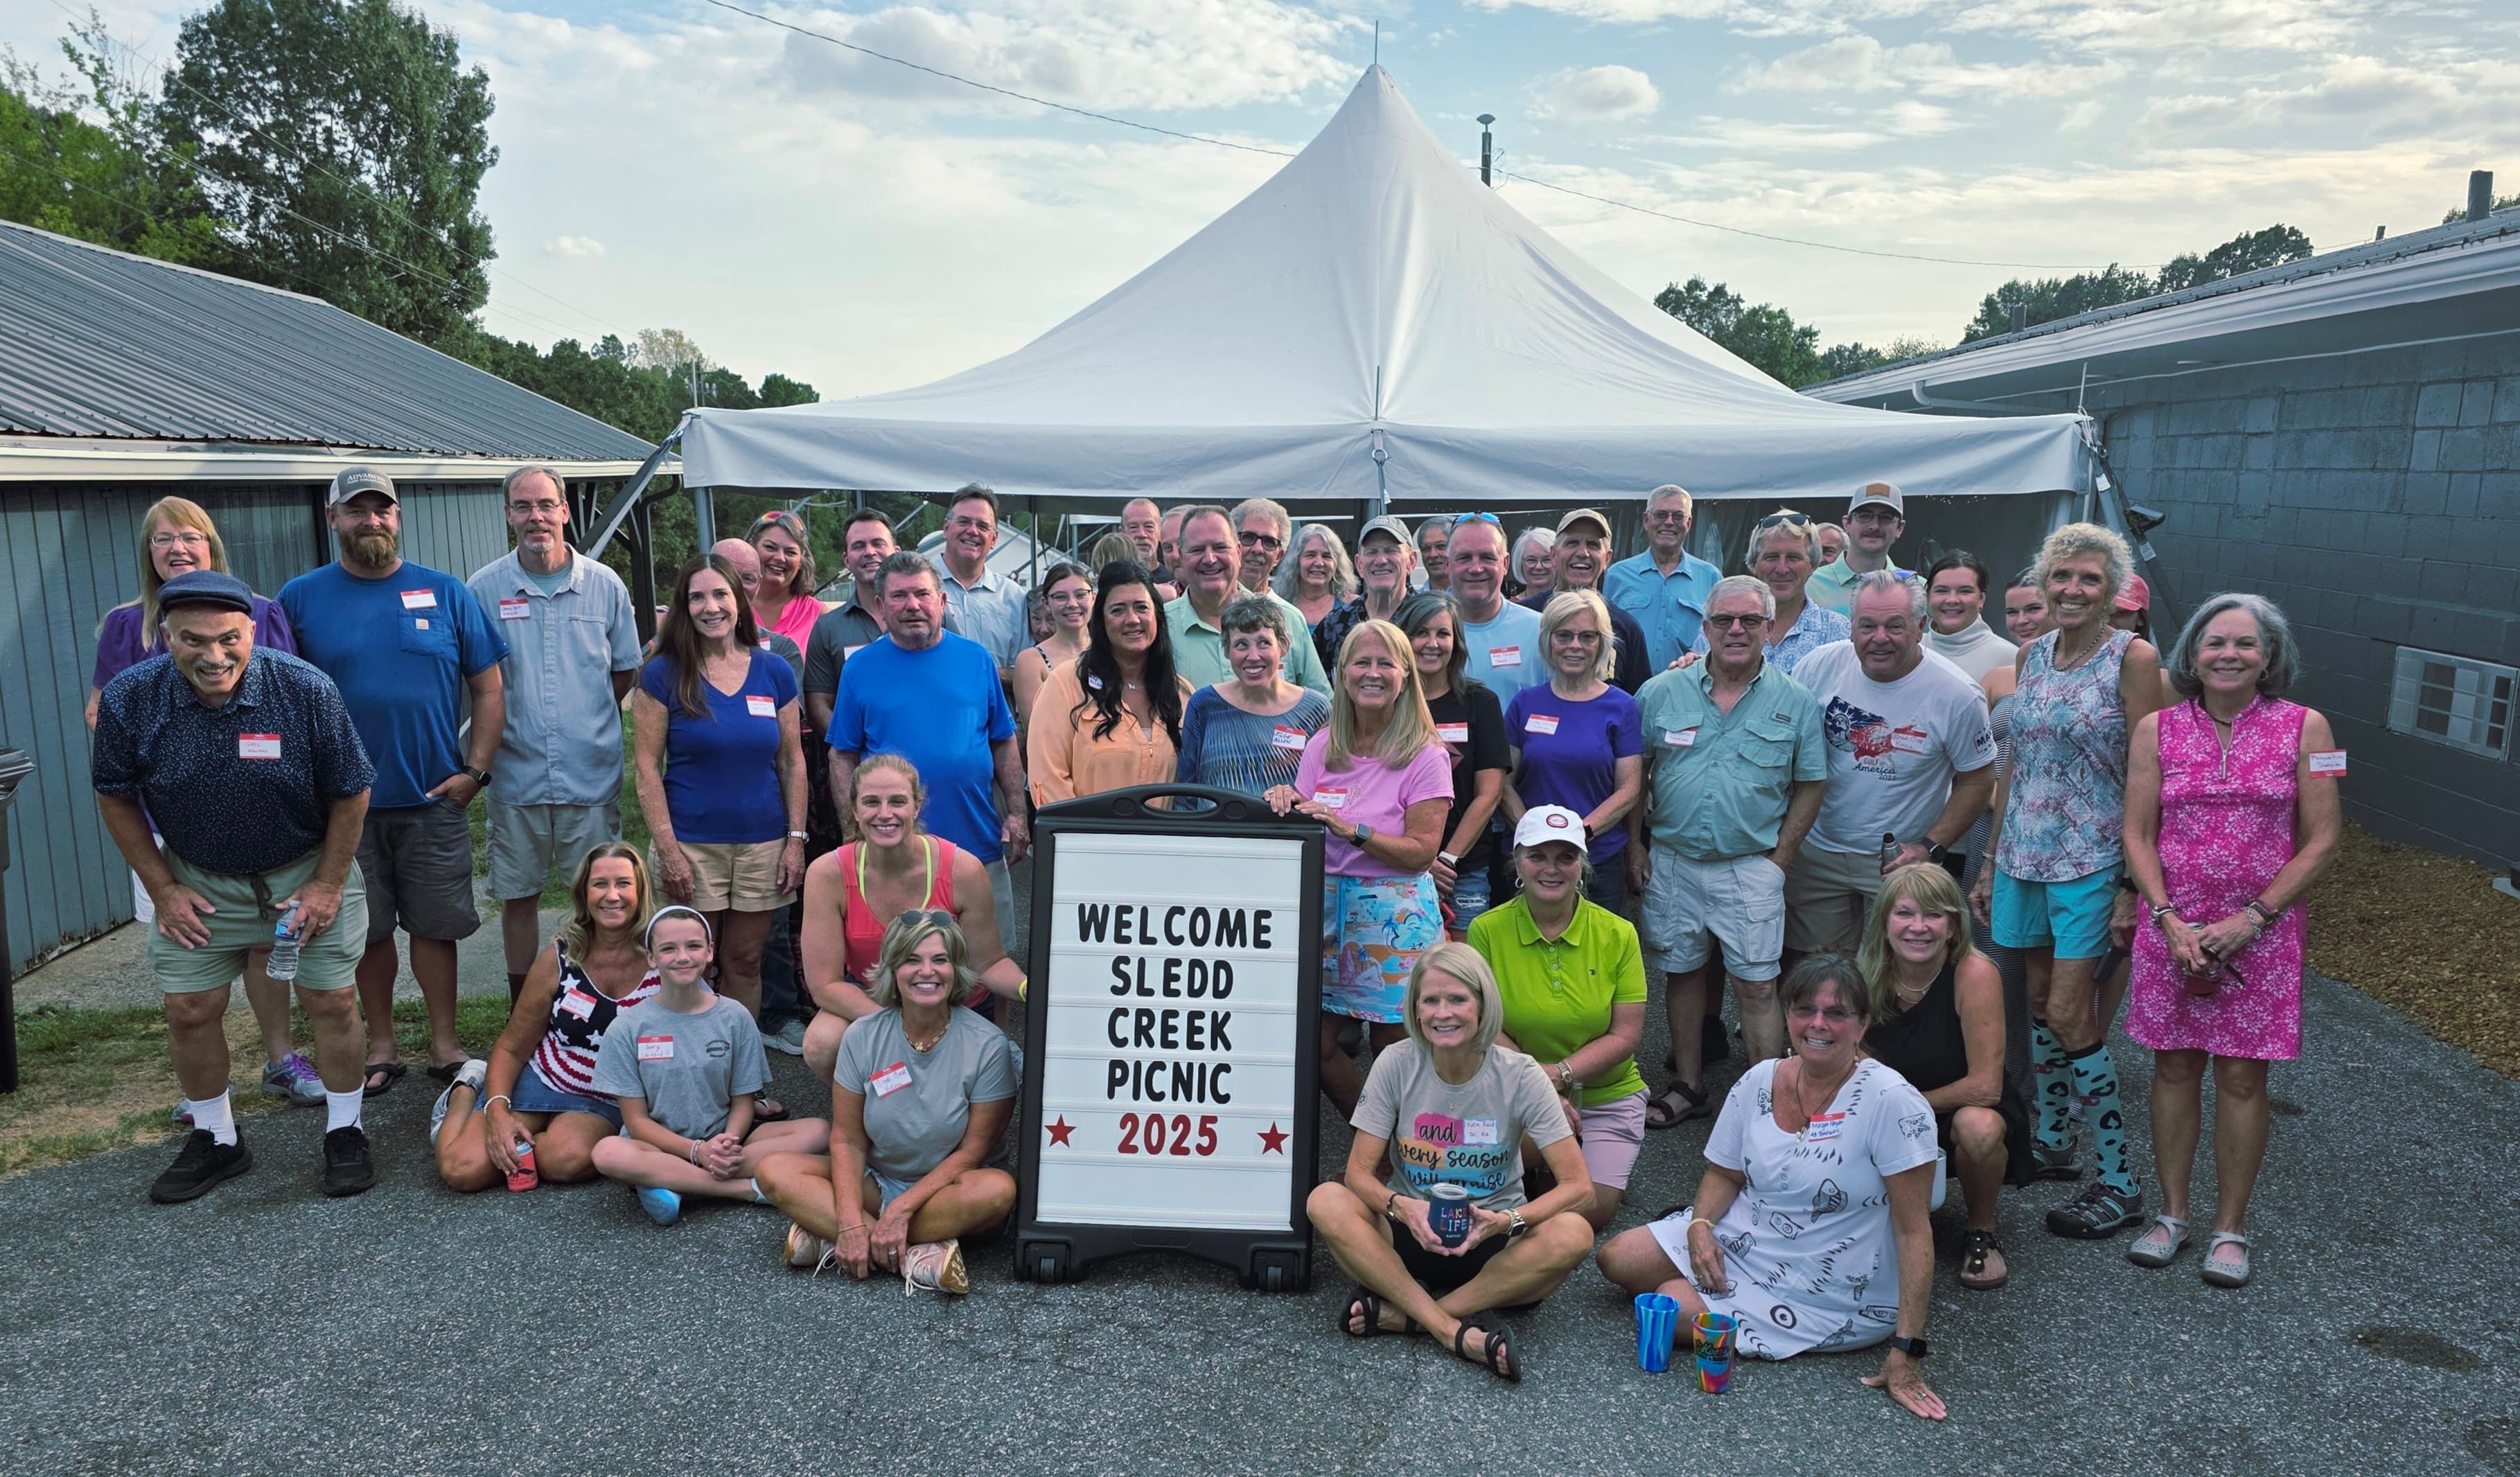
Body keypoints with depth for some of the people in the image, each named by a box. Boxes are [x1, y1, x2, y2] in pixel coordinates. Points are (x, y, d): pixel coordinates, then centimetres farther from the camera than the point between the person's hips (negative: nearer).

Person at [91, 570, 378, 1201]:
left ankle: (344, 1134, 17)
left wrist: (327, 886, -9)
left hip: (306, 869, -2)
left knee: (332, 1001, -1)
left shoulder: (307, 690, -22)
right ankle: (216, 1140, 25)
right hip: (197, 878, 2)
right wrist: (163, 890, -2)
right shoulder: (128, 699, -17)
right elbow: (116, 798, -1)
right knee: (189, 1010, 4)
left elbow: (351, 792, -11)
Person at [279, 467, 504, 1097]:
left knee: (435, 925, 6)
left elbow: (489, 689, 4)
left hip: (434, 798, 0)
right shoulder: (300, 598, 2)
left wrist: (474, 771, -4)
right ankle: (381, 1047, 25)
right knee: (367, 930, 10)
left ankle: (444, 1044, 19)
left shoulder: (446, 593, 2)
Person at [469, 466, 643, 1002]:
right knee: (518, 898, 9)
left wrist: (585, 722, 5)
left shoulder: (605, 586, 2)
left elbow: (625, 672, 11)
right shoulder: (484, 588, 0)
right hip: (516, 773, 0)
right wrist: (511, 726, 1)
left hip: (593, 773, 0)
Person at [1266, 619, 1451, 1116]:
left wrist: (1352, 829, -24)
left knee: (1393, 1046, 0)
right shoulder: (1322, 746, 7)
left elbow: (1422, 852, -13)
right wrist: (1286, 803, -11)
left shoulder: (1426, 756, -6)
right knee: (1314, 1042, 4)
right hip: (1326, 905, 5)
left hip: (1396, 915, -4)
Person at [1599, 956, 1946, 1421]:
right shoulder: (1759, 1082, -4)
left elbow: (1913, 1230, -21)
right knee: (1617, 1259, -2)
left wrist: (1906, 1352, -24)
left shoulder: (1891, 1102, -22)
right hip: (1743, 1240, 6)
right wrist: (1700, 1223, -13)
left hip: (1827, 1295, -6)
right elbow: (1725, 1173, 10)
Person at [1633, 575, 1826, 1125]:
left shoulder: (1795, 702, -1)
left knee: (1757, 985, -1)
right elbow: (1634, 775, 7)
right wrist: (1635, 845, 2)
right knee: (1682, 973, 12)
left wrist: (1779, 859, -2)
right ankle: (1688, 1087, 25)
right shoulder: (1661, 693, 1)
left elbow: (1810, 786, 3)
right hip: (1671, 861, 2)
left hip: (1751, 867, -2)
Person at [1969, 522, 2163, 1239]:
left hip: (2090, 860, -6)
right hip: (2024, 852, 6)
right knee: (2039, 1000, 13)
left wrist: (2133, 885, -13)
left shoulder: (2133, 658, -9)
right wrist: (1990, 862, 13)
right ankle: (2051, 1143, 29)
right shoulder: (2031, 656, 8)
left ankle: (2118, 1184, 6)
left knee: (2068, 1015, -7)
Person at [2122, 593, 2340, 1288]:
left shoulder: (2304, 728, -3)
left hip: (2262, 931, -1)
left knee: (2242, 1076, 4)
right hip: (2173, 925, 1)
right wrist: (2171, 921, -11)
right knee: (2174, 1067, 8)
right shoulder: (2157, 729, 1)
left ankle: (2230, 1228, 18)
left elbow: (2321, 841, -3)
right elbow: (2138, 835, 1)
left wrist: (2250, 918, -11)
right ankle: (2172, 1213, 22)